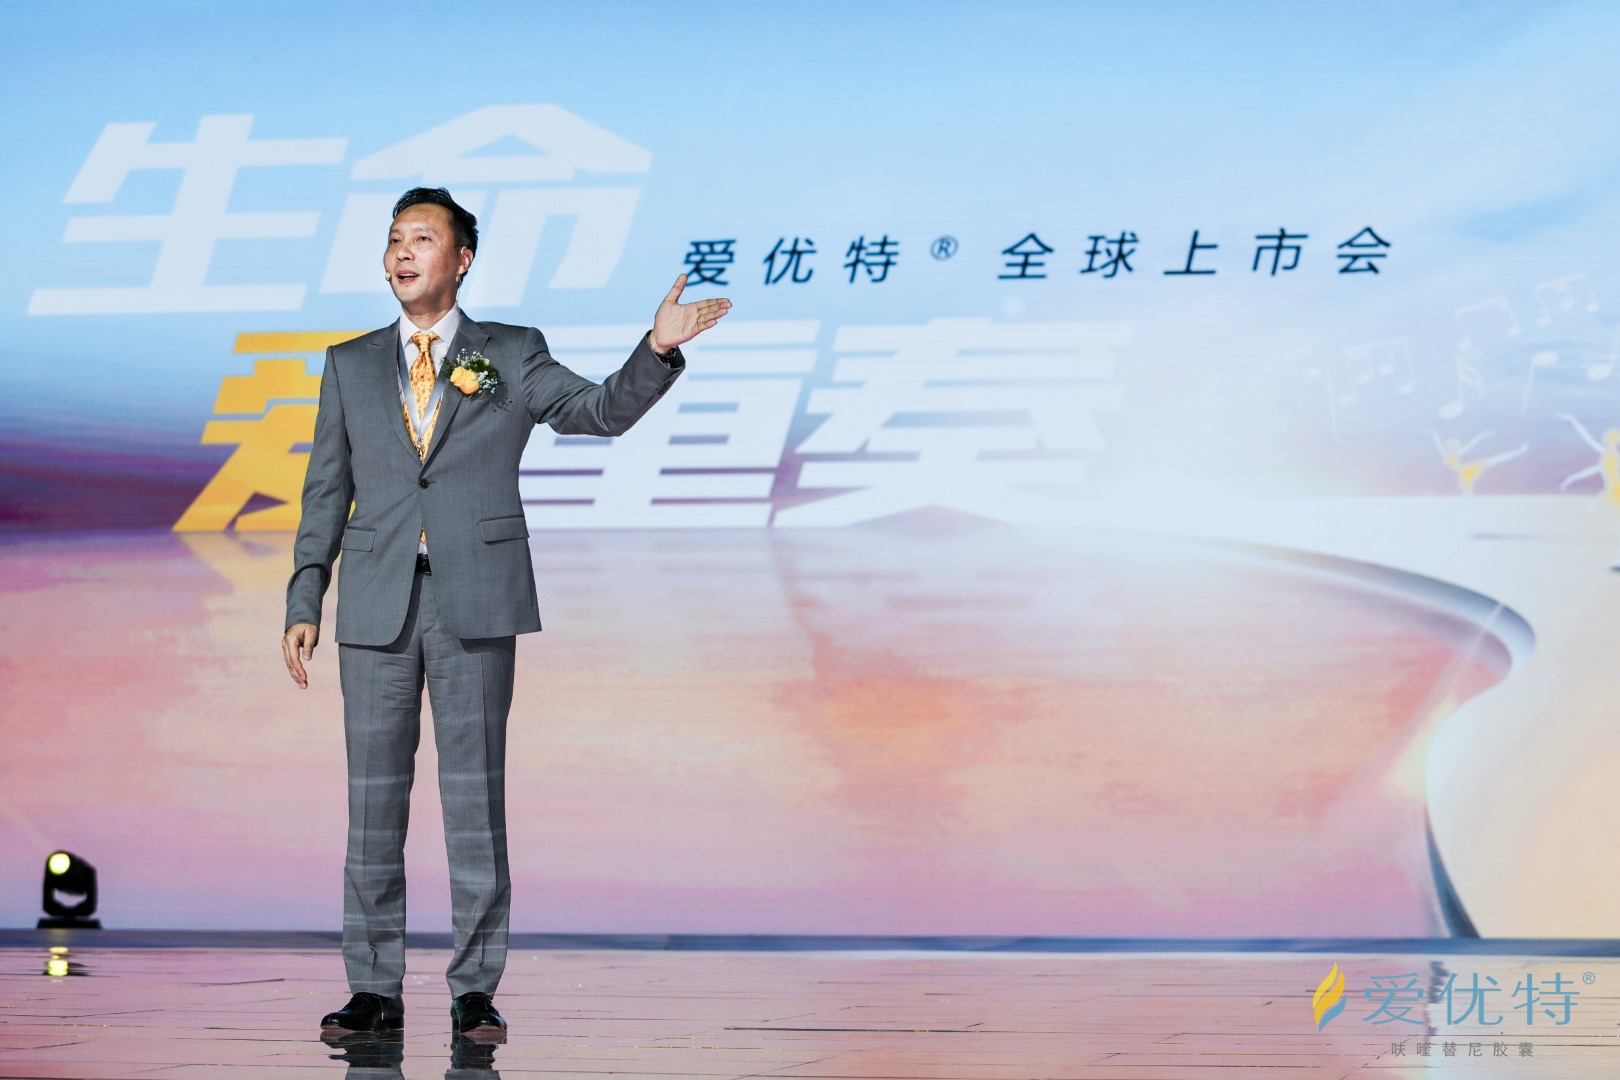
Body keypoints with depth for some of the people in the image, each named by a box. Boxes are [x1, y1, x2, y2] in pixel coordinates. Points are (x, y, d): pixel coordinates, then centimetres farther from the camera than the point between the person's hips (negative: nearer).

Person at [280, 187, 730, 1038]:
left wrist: (658, 349, -22)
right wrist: (304, 603, 5)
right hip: (377, 605, 2)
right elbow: (327, 491, 12)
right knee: (373, 799, 3)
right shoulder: (350, 365, 14)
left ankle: (475, 991, 5)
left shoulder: (511, 357, 8)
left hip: (477, 606, -2)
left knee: (476, 796, -1)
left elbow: (603, 410, -4)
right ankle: (374, 990, 10)